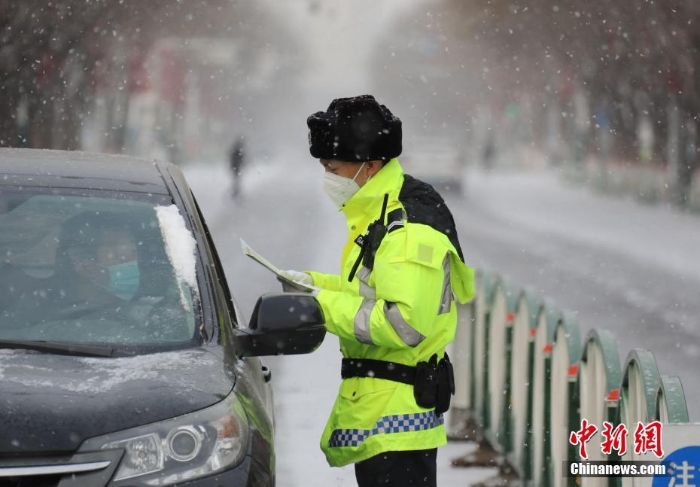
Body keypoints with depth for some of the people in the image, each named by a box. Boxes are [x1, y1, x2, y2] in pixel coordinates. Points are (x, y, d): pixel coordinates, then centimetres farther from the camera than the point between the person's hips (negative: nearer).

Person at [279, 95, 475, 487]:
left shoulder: (410, 229, -21)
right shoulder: (379, 213, 14)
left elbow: (406, 324, -28)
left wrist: (325, 306, -21)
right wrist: (316, 284, 10)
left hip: (397, 410, -11)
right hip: (378, 409, 11)